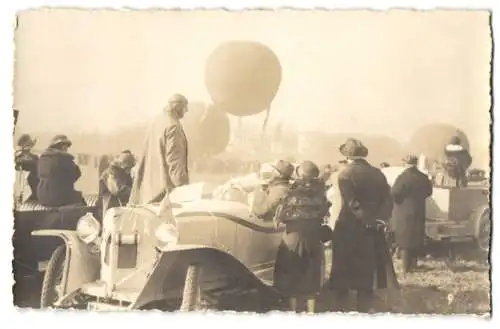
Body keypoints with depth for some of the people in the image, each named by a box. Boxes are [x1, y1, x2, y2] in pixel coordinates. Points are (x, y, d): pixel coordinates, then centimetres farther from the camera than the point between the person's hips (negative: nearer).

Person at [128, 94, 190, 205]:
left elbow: (145, 156, 18)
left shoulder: (157, 122, 12)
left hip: (151, 182, 10)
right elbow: (175, 160, -20)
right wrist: (183, 187, -20)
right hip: (166, 184, -10)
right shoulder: (173, 126, -15)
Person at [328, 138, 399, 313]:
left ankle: (341, 310, 13)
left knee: (343, 276, 7)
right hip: (371, 230, 4)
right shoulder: (377, 173, 5)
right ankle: (363, 312, 16)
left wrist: (366, 219, -13)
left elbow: (352, 203, -19)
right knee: (366, 276, 11)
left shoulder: (345, 173, -9)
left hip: (348, 229, -4)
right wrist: (375, 218, 5)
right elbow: (386, 200, 5)